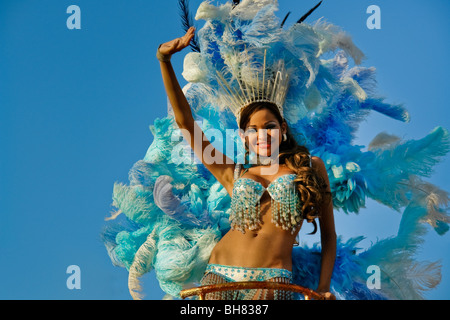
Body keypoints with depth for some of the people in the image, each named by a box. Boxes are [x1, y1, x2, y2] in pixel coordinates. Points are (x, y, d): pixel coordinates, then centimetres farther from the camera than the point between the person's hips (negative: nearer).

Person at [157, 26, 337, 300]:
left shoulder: (311, 168, 14)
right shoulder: (234, 175, 15)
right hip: (220, 274, 2)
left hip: (272, 279, -2)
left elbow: (329, 234, 15)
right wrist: (164, 60, 7)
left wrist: (324, 288, 3)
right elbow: (186, 123, 12)